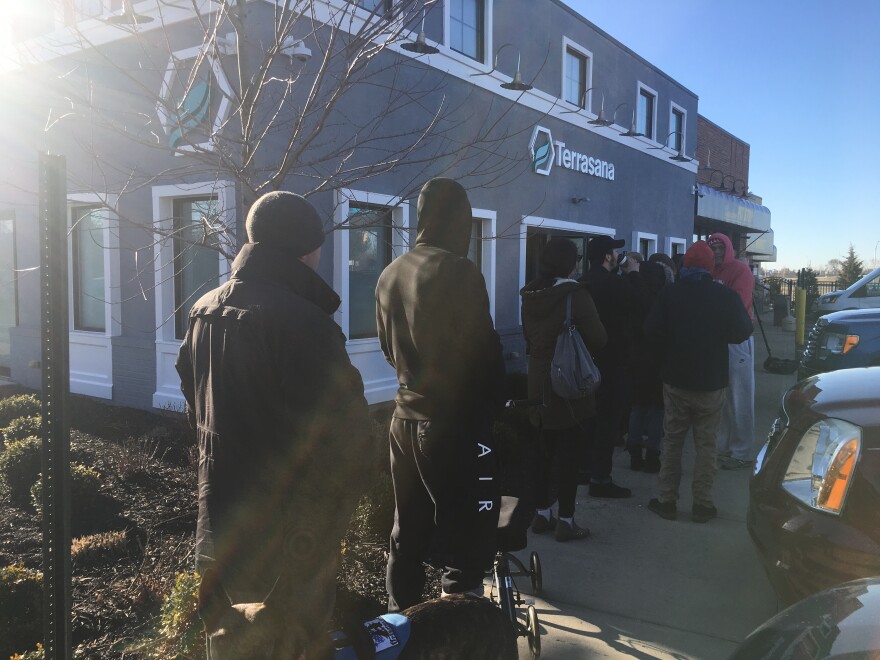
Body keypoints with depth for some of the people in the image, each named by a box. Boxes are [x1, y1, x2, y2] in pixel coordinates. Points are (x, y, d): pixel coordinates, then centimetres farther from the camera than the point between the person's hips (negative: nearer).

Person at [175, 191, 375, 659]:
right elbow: (342, 421, -22)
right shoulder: (303, 321, -25)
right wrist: (354, 483, -3)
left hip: (220, 503, 8)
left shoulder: (204, 310, 2)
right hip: (290, 518, -7)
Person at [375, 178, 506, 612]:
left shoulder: (389, 274, 5)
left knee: (407, 532, 18)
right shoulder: (459, 272, -15)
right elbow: (484, 351, -12)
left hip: (406, 418, 8)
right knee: (466, 538, 2)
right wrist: (492, 405, 3)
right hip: (456, 421, -7)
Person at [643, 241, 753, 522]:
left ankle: (667, 500, 15)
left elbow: (651, 331, -7)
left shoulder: (669, 293, -7)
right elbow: (742, 331, 0)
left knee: (672, 441, 11)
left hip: (675, 380, 1)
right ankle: (702, 504, 12)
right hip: (711, 383, -1)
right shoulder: (724, 296, -8)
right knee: (706, 444, 8)